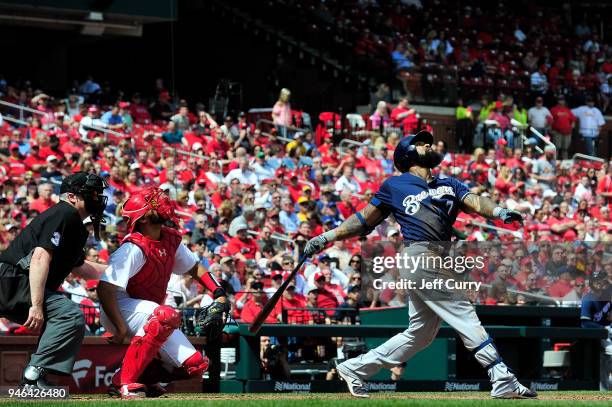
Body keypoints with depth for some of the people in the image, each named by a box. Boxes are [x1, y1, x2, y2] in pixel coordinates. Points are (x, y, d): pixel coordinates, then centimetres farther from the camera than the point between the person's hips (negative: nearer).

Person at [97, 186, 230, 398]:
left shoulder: (171, 240, 2)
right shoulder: (134, 248, -22)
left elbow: (194, 267, 17)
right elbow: (105, 289, -28)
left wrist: (219, 293, 2)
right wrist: (121, 329, -29)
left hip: (151, 315, 8)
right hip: (120, 309, -8)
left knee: (195, 365, -6)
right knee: (168, 315, -38)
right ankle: (124, 381, -32)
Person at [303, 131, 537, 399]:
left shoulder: (449, 185, 23)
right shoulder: (394, 186, 9)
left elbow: (473, 202, 4)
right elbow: (364, 221, 14)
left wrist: (498, 212, -17)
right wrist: (327, 237, 6)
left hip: (441, 264, 7)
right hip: (420, 256, -7)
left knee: (420, 334, 11)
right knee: (466, 317, -14)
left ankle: (355, 369, 21)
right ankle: (502, 381, -17)